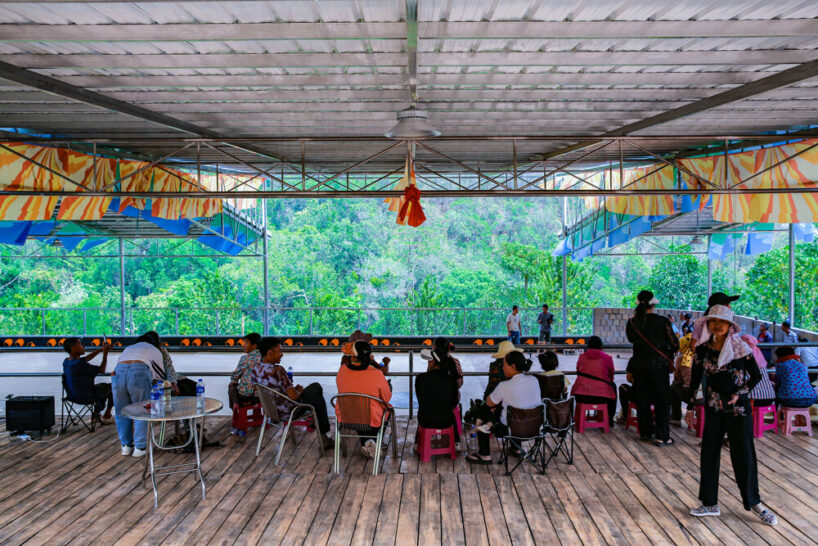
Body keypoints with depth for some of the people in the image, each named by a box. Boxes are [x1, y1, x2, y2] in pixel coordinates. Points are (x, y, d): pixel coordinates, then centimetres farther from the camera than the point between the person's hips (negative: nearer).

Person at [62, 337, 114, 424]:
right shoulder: (80, 365, -31)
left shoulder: (66, 362, -4)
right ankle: (106, 416, 30)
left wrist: (100, 349, 7)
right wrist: (105, 353, -14)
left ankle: (96, 413, 41)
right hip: (86, 397, -8)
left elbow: (86, 359, 12)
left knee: (103, 386, 32)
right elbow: (102, 370, -20)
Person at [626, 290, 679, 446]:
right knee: (662, 401, 5)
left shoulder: (632, 323, -2)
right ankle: (662, 436, 3)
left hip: (639, 364, 4)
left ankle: (645, 432, 22)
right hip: (658, 364, -3)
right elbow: (674, 343, -7)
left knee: (642, 400, 14)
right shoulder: (662, 321, -11)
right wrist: (669, 355, 13)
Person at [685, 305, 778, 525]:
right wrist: (690, 408, 7)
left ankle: (754, 502, 21)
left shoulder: (740, 348, -8)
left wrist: (739, 394, -12)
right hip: (713, 409, 3)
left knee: (744, 454, 3)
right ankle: (710, 504, 19)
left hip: (738, 409, -3)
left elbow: (756, 375, -1)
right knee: (709, 454, 6)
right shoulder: (702, 350, -1)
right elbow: (695, 380, 6)